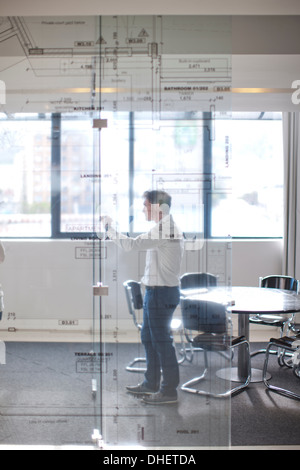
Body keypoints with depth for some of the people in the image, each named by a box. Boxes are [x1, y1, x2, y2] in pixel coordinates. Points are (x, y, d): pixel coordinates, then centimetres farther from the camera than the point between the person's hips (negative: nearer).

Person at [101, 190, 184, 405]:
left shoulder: (163, 229, -19)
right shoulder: (170, 228, 15)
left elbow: (131, 244, -21)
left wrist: (109, 228, -9)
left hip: (161, 292, -11)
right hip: (157, 291, 11)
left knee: (161, 340, -3)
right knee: (148, 337, 18)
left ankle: (169, 390, 6)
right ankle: (151, 383, 29)